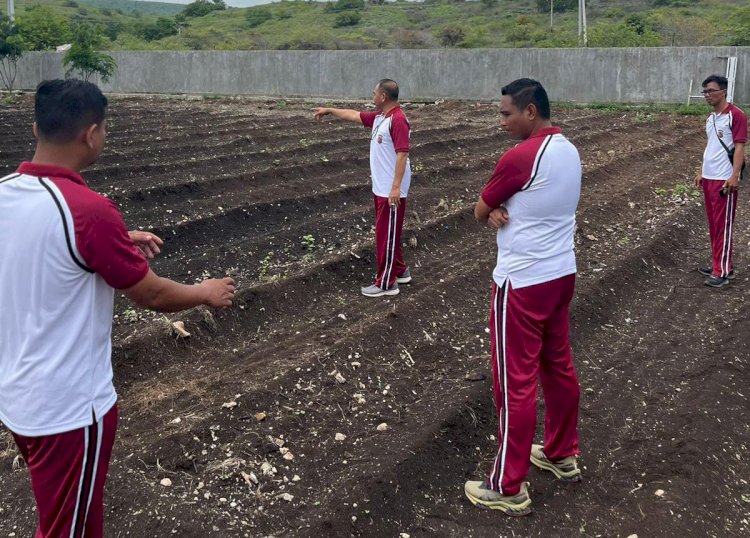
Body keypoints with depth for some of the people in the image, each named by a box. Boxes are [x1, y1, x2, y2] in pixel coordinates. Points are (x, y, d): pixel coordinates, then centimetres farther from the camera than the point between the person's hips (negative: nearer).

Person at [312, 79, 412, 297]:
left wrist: (396, 187, -28)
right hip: (380, 188, 10)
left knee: (387, 235, -3)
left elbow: (402, 154, -25)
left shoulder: (398, 120, -20)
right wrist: (329, 110, 32)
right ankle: (400, 271, 31)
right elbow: (354, 115, 25)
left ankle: (386, 283, 5)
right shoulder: (379, 117, 9)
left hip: (391, 190, -10)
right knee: (386, 232, 18)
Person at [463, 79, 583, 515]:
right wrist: (504, 210, -8)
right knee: (559, 366, 19)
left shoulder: (520, 157, -21)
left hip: (522, 283, -9)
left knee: (515, 382, -1)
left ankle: (509, 489, 9)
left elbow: (479, 212, -9)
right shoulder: (569, 151, 8)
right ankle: (563, 455, 35)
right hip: (561, 274, 9)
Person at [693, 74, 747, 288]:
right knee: (713, 224, 12)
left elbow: (739, 147, -15)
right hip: (709, 178, 8)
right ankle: (718, 264, 21)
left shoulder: (736, 115, -11)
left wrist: (734, 176, -22)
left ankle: (723, 271, -1)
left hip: (724, 179, -8)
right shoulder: (710, 118, 14)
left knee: (723, 225, -5)